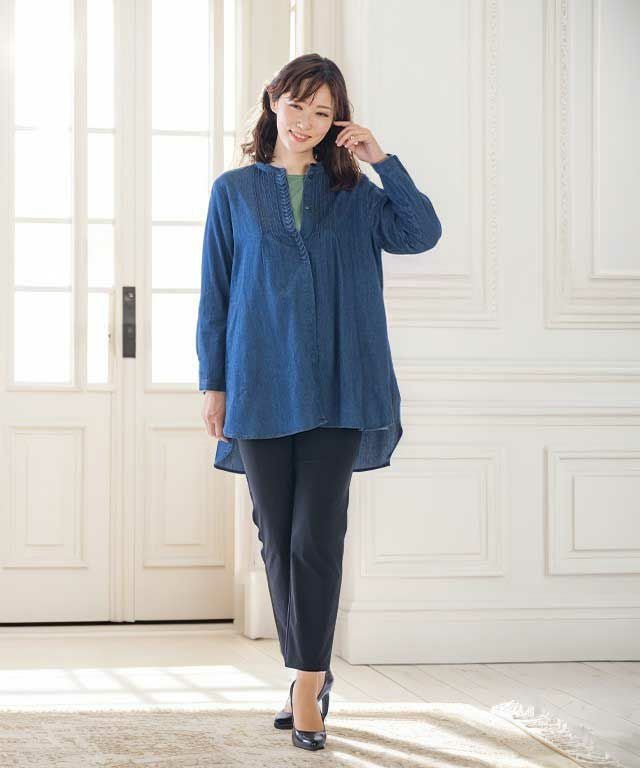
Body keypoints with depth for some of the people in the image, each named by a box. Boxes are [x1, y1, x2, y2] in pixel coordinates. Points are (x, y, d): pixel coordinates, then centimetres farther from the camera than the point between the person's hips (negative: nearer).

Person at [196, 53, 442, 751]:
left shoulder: (354, 193, 11)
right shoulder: (234, 191, 10)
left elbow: (422, 234, -5)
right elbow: (215, 293, 9)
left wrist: (383, 160, -6)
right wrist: (213, 383, 4)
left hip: (336, 388, -1)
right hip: (260, 388, 1)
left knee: (317, 535, -7)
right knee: (277, 536, 5)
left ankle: (308, 685, -3)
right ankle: (309, 673, 17)